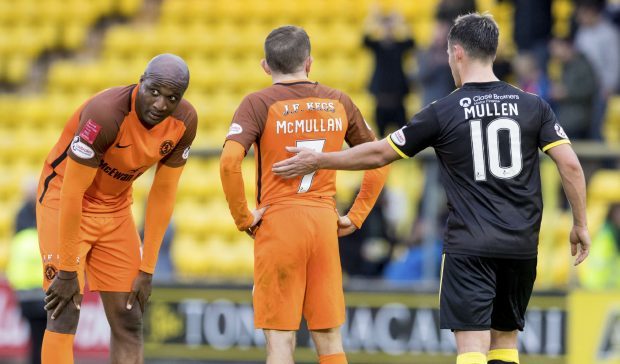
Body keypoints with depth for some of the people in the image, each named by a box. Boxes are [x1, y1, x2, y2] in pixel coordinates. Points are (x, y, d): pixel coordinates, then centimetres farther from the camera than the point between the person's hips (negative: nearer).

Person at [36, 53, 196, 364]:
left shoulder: (184, 122, -14)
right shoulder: (106, 114, -33)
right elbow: (72, 193, -27)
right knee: (65, 314, -15)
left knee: (128, 322, 5)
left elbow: (163, 195, -4)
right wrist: (67, 271, -23)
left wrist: (146, 270, -3)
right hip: (63, 200, -6)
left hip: (115, 208, 6)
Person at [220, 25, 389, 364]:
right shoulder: (338, 102, 8)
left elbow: (229, 161, -20)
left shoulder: (259, 104, -6)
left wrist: (242, 217, -9)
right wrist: (356, 216, 15)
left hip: (277, 222, -4)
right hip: (325, 223, 4)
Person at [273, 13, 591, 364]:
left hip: (469, 247, -3)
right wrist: (581, 225, 10)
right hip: (522, 245, 4)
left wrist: (319, 161, 15)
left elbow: (379, 154, 3)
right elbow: (571, 165, -2)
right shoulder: (534, 106, 4)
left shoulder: (443, 112, -3)